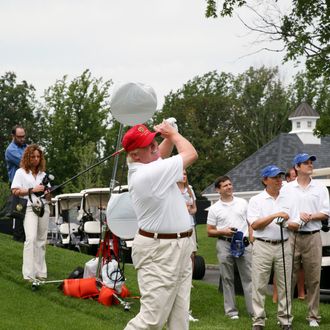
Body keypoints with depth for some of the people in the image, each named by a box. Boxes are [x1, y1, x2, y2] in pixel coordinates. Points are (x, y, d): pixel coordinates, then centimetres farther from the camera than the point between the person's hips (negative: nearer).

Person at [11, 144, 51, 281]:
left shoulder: (43, 174, 20)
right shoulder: (21, 172, 7)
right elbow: (15, 191, -2)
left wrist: (48, 192, -1)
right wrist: (32, 190, -12)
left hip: (43, 207, 5)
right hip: (29, 208, -5)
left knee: (41, 240, 4)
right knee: (31, 238, -19)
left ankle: (40, 272, 9)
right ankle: (29, 274, -24)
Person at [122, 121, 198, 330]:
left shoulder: (142, 167, 6)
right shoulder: (149, 173, -22)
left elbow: (161, 154, 28)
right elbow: (191, 154, -12)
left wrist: (170, 136, 9)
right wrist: (173, 132, 4)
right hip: (159, 251, -10)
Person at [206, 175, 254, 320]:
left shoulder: (243, 203, 9)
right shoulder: (214, 208, 4)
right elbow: (210, 232, 5)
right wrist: (223, 232, -12)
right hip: (224, 244, -1)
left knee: (248, 277, -2)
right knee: (227, 279, 4)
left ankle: (254, 309, -1)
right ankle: (231, 310, 11)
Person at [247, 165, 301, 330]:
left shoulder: (287, 200, 11)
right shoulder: (256, 200, 1)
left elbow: (296, 225, 10)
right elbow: (255, 224, -10)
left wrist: (286, 224, -12)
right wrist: (275, 215, -18)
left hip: (283, 246, 3)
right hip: (262, 246, -3)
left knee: (284, 285, 4)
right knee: (259, 285, -2)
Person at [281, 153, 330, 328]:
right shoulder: (287, 188, 7)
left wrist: (309, 217, -11)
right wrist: (297, 215, -10)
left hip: (312, 236, 0)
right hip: (291, 236, 0)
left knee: (313, 278, 1)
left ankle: (313, 316, 8)